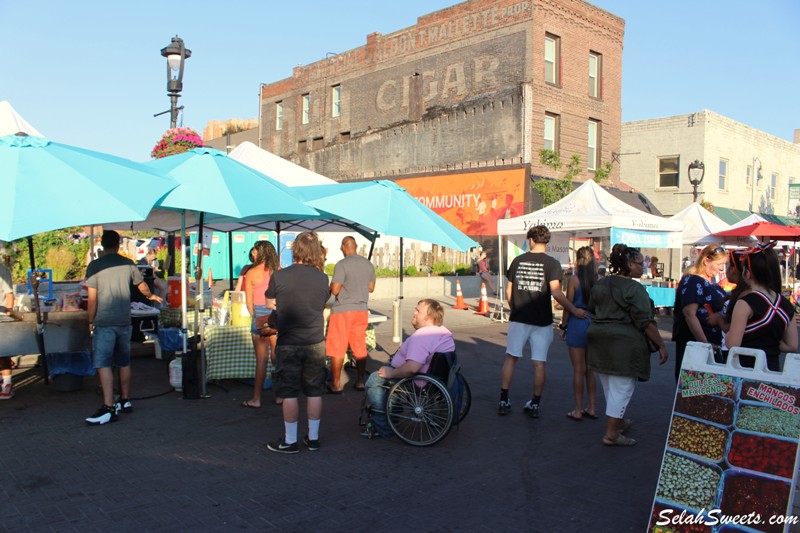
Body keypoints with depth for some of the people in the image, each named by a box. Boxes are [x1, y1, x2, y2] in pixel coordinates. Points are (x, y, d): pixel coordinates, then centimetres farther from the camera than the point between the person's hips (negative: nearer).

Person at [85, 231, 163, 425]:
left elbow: (92, 298, -8)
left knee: (103, 365, -6)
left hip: (104, 323, -5)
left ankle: (109, 408, -12)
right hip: (124, 321, 5)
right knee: (124, 363, 15)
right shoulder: (128, 264, 6)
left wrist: (91, 322, 3)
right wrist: (151, 296, 42)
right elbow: (142, 286, 22)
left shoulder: (95, 265, -6)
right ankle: (125, 401, 26)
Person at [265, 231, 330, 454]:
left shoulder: (279, 276, -10)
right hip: (315, 343, 3)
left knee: (289, 393, 6)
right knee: (314, 392, 11)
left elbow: (270, 304, 4)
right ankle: (313, 438, 21)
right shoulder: (322, 278, -3)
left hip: (288, 343, -2)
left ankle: (290, 441, 14)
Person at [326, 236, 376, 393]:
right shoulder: (368, 264, 5)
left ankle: (336, 384, 6)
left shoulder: (342, 264, -14)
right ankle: (360, 381, 16)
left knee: (337, 349, 2)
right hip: (362, 310, 6)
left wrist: (332, 284, 4)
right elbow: (371, 288, 14)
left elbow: (334, 290, -16)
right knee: (360, 347, 11)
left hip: (342, 310, -6)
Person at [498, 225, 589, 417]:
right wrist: (574, 310, -6)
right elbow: (556, 292, -16)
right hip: (541, 321, -2)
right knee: (539, 363, 7)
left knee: (511, 358, 11)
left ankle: (503, 401, 12)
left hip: (518, 318, 2)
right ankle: (535, 405, 14)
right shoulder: (551, 263, -6)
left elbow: (509, 290, 6)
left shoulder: (518, 261, 3)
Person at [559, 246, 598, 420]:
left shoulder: (573, 280, -10)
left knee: (578, 370, 2)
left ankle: (577, 410, 8)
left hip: (577, 324, -4)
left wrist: (563, 326, 2)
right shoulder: (598, 281, 2)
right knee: (590, 369, 14)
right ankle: (591, 408, 20)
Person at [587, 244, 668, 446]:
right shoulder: (634, 289, -14)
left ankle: (619, 422, 36)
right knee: (621, 388, 0)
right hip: (624, 343, -8)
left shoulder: (600, 284, 10)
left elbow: (592, 309, 20)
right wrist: (661, 346, -9)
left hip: (599, 339, 8)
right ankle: (611, 434, 4)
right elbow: (646, 322, -16)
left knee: (610, 388, 19)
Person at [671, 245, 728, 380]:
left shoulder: (710, 280, 15)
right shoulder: (693, 281, -14)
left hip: (712, 342, 9)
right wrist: (705, 343, -28)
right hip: (694, 342, -9)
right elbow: (689, 314, -24)